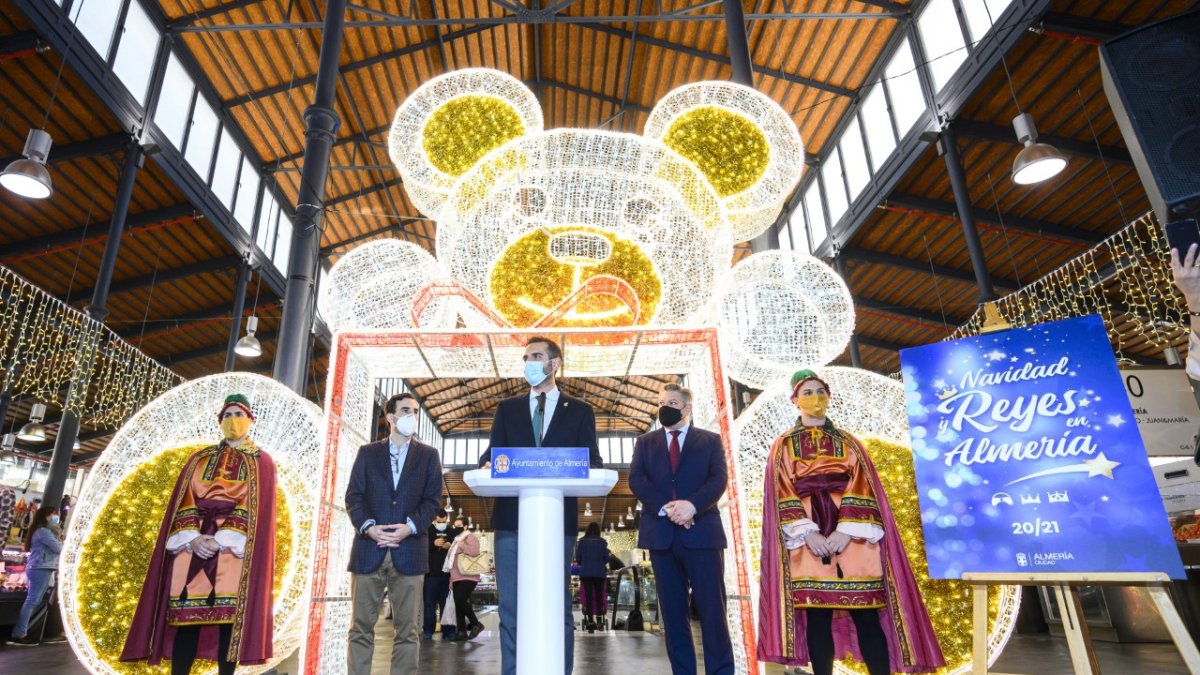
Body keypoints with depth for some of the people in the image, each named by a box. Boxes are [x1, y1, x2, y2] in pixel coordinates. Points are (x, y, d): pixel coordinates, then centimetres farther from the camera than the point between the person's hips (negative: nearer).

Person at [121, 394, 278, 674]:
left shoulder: (262, 462, 7)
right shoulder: (199, 459, 18)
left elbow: (256, 508, -3)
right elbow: (184, 502, 9)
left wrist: (223, 540, -15)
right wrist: (193, 538, -9)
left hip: (236, 547, -3)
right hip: (193, 543, 3)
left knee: (228, 616, -7)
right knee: (185, 615, -2)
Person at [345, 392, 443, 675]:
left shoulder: (428, 455, 10)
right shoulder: (367, 452, 12)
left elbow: (431, 500, 4)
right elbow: (353, 496, 4)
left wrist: (409, 527, -13)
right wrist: (368, 527, -12)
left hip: (409, 550, 0)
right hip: (369, 548, 1)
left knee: (406, 629, 2)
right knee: (361, 627, 5)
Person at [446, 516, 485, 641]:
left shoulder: (471, 537, -3)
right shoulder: (456, 540, 24)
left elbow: (474, 551, -25)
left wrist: (461, 545, -14)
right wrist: (451, 579, 21)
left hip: (468, 577, -9)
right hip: (457, 578, 9)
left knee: (461, 601, -20)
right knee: (458, 604, 3)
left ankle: (476, 624, -5)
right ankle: (462, 632, 6)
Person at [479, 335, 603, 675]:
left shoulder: (579, 411, 10)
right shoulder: (507, 408, 15)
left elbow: (593, 463, 4)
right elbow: (492, 453, 7)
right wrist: (489, 465, -16)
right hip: (512, 518, 2)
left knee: (558, 606, 5)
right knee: (511, 607, 4)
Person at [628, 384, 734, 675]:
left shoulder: (711, 440, 10)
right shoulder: (645, 442, 15)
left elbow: (719, 479, -3)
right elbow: (636, 480, 1)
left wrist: (693, 504, -21)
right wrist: (665, 508, -15)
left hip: (702, 532, -2)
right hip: (661, 534, 2)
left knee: (712, 610, -2)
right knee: (673, 613, 7)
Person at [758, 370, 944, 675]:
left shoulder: (848, 442, 13)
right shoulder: (784, 445, 10)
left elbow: (861, 488, 2)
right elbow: (782, 493, 0)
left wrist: (847, 531, -13)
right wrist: (807, 533, -13)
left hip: (852, 537, 1)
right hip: (808, 539, -1)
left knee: (866, 615, -3)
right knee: (817, 616, -1)